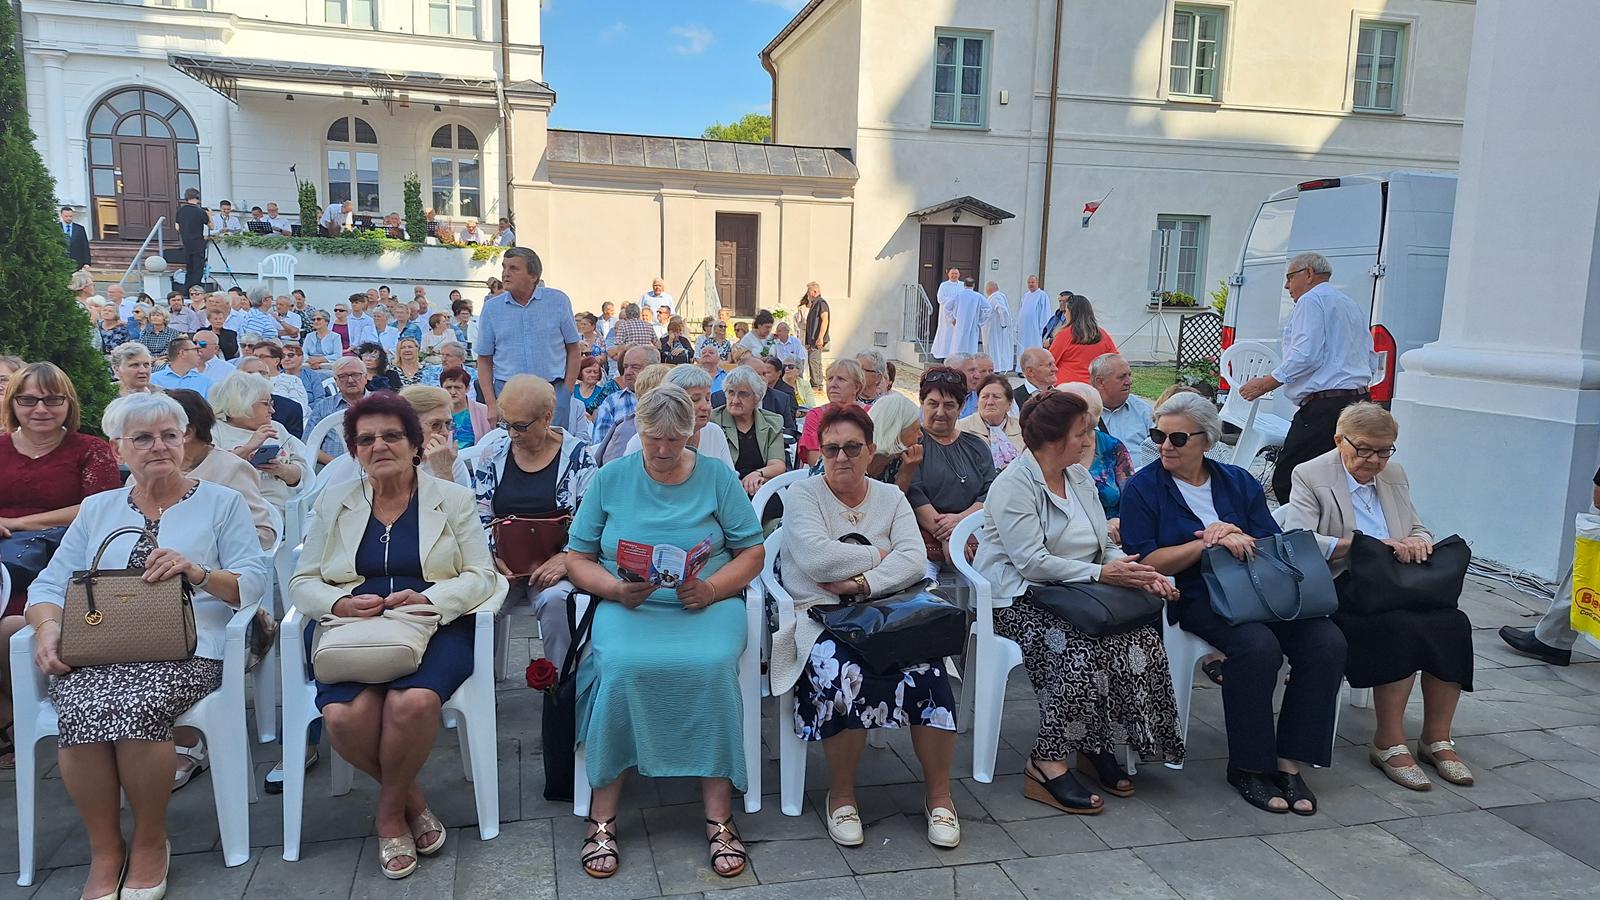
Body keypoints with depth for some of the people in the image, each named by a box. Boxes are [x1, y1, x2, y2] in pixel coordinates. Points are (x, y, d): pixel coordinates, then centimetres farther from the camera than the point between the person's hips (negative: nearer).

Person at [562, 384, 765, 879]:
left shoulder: (719, 477, 7)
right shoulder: (609, 479, 9)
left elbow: (751, 553, 5)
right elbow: (577, 559, 8)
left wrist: (711, 589, -13)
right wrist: (617, 590, -11)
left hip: (707, 603, 0)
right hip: (628, 606, 1)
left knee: (710, 667, -32)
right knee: (622, 667, -32)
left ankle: (719, 817, -20)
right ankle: (603, 816, -17)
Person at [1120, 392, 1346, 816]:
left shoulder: (1239, 482, 16)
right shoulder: (1143, 488, 4)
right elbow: (1146, 561, -6)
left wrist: (1238, 536, -9)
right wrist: (1210, 542, -13)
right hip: (1194, 599, -5)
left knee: (1328, 642, -20)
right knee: (1257, 645, -33)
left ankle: (1289, 762, -10)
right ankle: (1248, 766, -15)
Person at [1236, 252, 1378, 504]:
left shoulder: (1311, 300, -2)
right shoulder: (1353, 307, 27)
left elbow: (1305, 356, -15)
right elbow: (1371, 362, 26)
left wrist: (1265, 384, -9)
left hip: (1323, 407, -10)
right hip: (1357, 403, 10)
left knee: (1286, 481, -11)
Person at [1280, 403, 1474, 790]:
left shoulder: (1394, 475, 19)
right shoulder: (1310, 476, -2)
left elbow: (1419, 530, 25)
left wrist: (1416, 542, -2)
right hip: (1342, 586, -6)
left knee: (1453, 623, -22)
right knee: (1400, 629, -32)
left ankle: (1437, 739, -7)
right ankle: (1389, 744, -17)